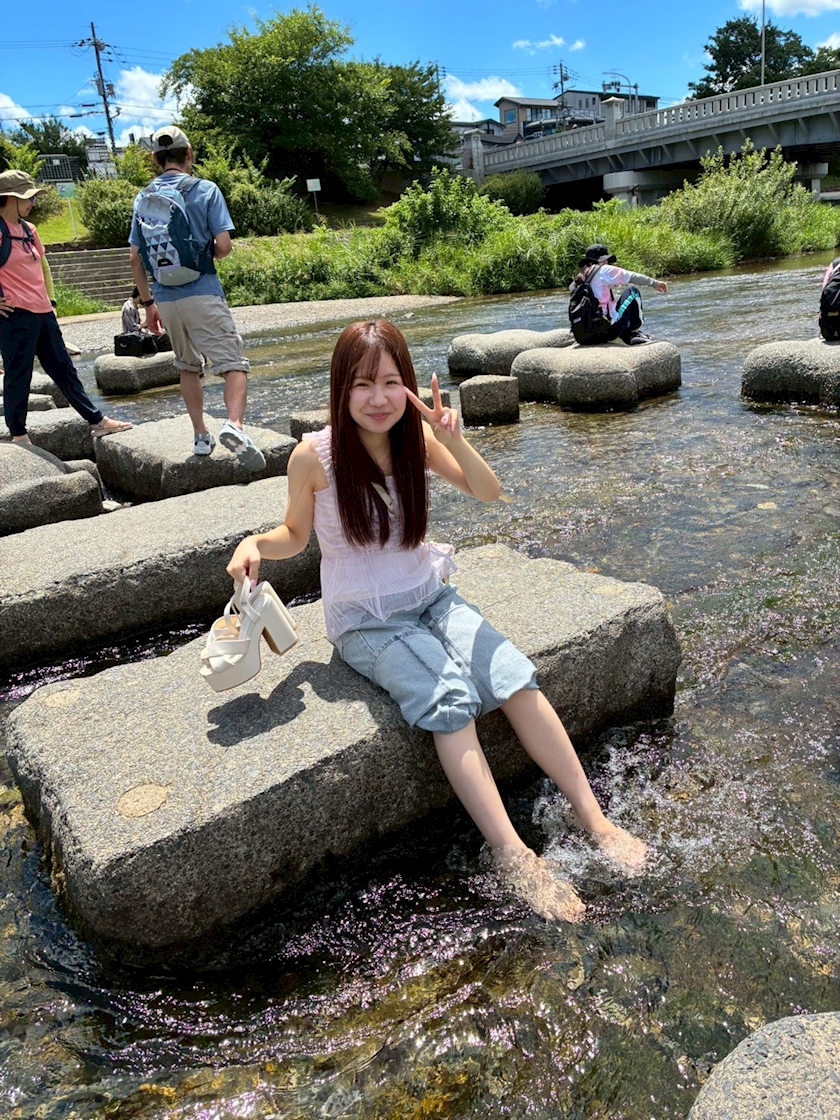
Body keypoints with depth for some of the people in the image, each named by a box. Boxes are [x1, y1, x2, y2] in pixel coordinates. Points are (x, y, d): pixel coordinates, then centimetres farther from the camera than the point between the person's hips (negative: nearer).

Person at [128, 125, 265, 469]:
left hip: (166, 298, 5)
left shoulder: (143, 198, 10)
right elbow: (224, 246, -9)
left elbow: (135, 259, 9)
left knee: (188, 366, 20)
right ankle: (234, 424, -31)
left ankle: (201, 437, 22)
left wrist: (148, 303, 16)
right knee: (234, 363, -6)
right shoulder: (205, 190, -1)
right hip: (202, 293, -4)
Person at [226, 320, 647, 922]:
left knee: (515, 677, -18)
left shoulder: (417, 436, -3)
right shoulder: (314, 456, -12)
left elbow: (489, 493, -6)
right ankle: (513, 856, -22)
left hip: (430, 598, 4)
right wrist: (255, 544, -19)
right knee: (450, 700, -28)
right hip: (365, 623, -3)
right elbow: (296, 535, 1)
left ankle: (596, 821, -9)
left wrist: (454, 440, -22)